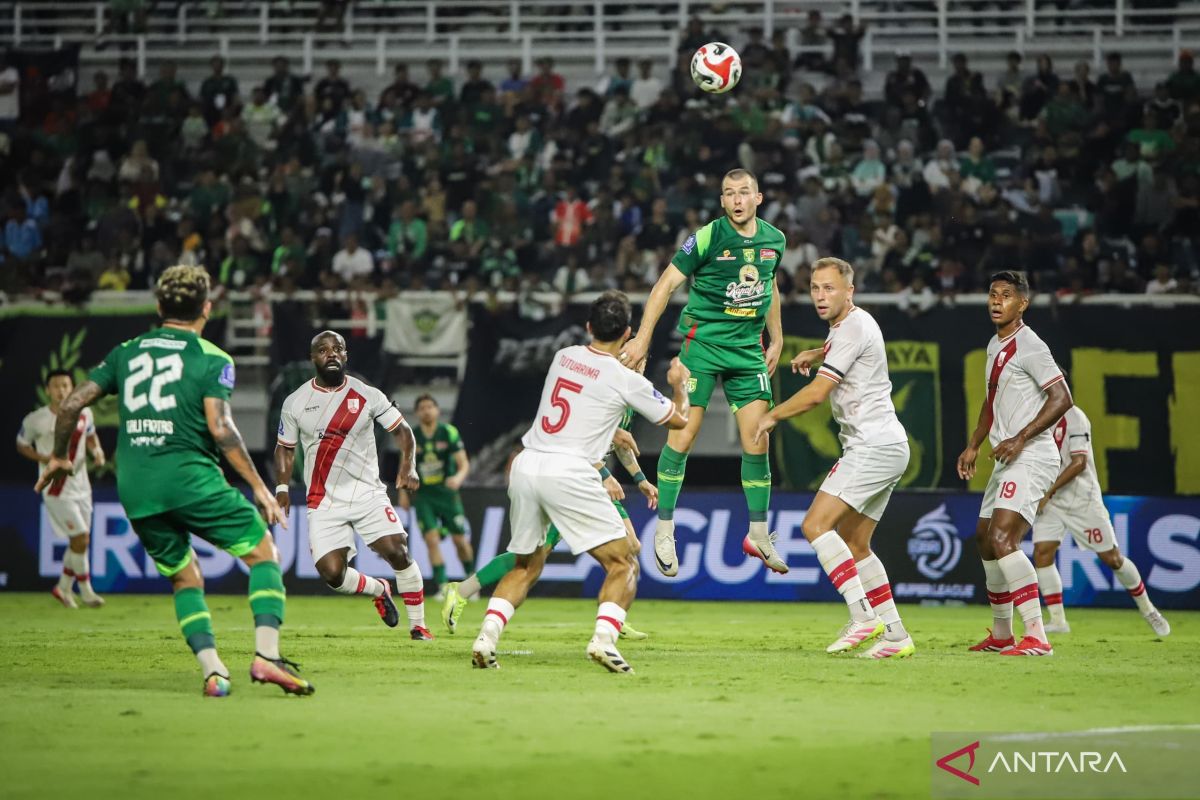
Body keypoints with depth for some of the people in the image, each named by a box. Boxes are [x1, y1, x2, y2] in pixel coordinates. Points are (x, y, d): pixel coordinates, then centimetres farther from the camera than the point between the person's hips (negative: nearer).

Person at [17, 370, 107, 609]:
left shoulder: (84, 414, -1)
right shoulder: (35, 420, -13)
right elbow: (21, 445, 1)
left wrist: (97, 450, -3)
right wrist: (46, 459, -15)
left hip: (81, 487, 5)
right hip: (56, 490, -5)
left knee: (81, 541, 10)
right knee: (80, 538, -10)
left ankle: (63, 587, 29)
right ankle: (85, 590, 7)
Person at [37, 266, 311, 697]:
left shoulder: (126, 352, 15)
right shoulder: (212, 359, 0)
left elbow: (72, 404, 13)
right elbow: (220, 427, -12)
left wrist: (59, 458, 29)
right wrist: (258, 487, -10)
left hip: (135, 491, 5)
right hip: (190, 478, -5)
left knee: (185, 577, 18)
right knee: (263, 553, 6)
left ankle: (213, 670, 1)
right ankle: (266, 655, -11)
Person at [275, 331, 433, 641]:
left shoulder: (367, 395, -2)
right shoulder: (295, 403, 1)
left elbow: (401, 429, 5)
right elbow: (285, 448, 12)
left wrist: (408, 466, -11)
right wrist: (281, 488, -1)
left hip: (367, 493, 0)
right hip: (324, 502, 1)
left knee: (398, 552, -16)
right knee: (332, 574, -12)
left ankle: (417, 624, 2)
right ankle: (378, 589, 22)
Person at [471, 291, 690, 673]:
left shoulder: (563, 356, 14)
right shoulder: (625, 380, -1)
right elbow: (678, 419, 14)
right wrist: (680, 385, 34)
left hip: (525, 466, 6)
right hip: (568, 472, -6)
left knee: (526, 566, 21)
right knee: (623, 564, 3)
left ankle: (486, 637, 2)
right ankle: (604, 638, -19)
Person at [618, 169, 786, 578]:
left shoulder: (774, 239, 5)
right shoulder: (708, 237, -12)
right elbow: (666, 283, -10)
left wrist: (776, 340, 21)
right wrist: (643, 338, -15)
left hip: (749, 348, 5)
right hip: (703, 341, -5)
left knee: (756, 441, 1)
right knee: (682, 435, -8)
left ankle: (759, 533, 12)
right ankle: (664, 530, 2)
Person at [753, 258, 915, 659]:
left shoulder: (852, 329, -13)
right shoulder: (854, 324, 18)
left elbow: (816, 393, -16)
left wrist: (772, 416, -2)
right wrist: (816, 354, 26)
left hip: (873, 446, -11)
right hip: (887, 448, 11)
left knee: (816, 525, -18)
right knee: (854, 545, 10)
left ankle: (863, 617, -25)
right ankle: (895, 636, 10)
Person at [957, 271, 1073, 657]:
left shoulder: (1029, 346, -13)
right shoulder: (995, 346, 16)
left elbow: (1061, 398, -19)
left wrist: (1020, 439, -23)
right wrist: (973, 445, 25)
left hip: (1030, 459, -10)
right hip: (1007, 461, 10)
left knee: (1002, 539, -22)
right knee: (985, 539, 17)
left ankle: (1037, 636, -26)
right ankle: (1001, 634, 30)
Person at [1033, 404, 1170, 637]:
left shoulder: (1073, 417, -15)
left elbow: (1079, 463, -22)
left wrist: (1048, 491, -26)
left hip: (1082, 498, -5)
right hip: (1050, 502, 5)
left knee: (1112, 558, 1)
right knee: (1041, 552, -13)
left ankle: (1147, 609, 21)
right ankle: (1057, 620, -7)